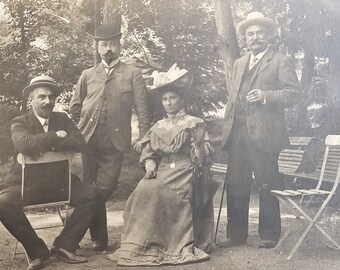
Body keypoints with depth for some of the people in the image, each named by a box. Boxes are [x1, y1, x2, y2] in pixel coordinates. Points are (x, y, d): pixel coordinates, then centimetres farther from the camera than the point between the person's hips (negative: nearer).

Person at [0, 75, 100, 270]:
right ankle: (37, 250, -10)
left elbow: (80, 143, -8)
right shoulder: (19, 123, 0)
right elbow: (26, 144, -24)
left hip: (58, 181, 3)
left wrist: (48, 145, -15)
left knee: (90, 195, -18)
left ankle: (64, 245, -5)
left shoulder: (63, 119, 9)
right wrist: (55, 136, -15)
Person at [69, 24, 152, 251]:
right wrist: (84, 126, 11)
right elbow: (75, 107, 20)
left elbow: (142, 108, 0)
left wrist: (144, 137, -9)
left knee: (104, 189, -5)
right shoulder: (88, 75, 16)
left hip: (115, 141, -2)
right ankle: (99, 238, 14)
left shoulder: (132, 74, 8)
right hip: (89, 140, 3)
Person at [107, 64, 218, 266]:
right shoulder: (158, 127, 19)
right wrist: (150, 166, -5)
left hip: (185, 173, -4)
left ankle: (177, 244, -22)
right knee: (144, 191, -26)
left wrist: (198, 142, -19)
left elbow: (201, 159, 0)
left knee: (164, 192, -33)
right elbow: (149, 153, 14)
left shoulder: (194, 124, 4)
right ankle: (143, 243, -19)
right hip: (162, 172, 5)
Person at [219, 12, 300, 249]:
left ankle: (269, 236, 10)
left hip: (264, 133, -6)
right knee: (235, 186, 6)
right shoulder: (239, 64, 23)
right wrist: (227, 126, 15)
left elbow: (293, 94, -4)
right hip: (237, 133, 6)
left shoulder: (281, 61, 3)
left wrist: (266, 96, -18)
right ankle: (236, 234, 15)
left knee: (267, 187, -1)